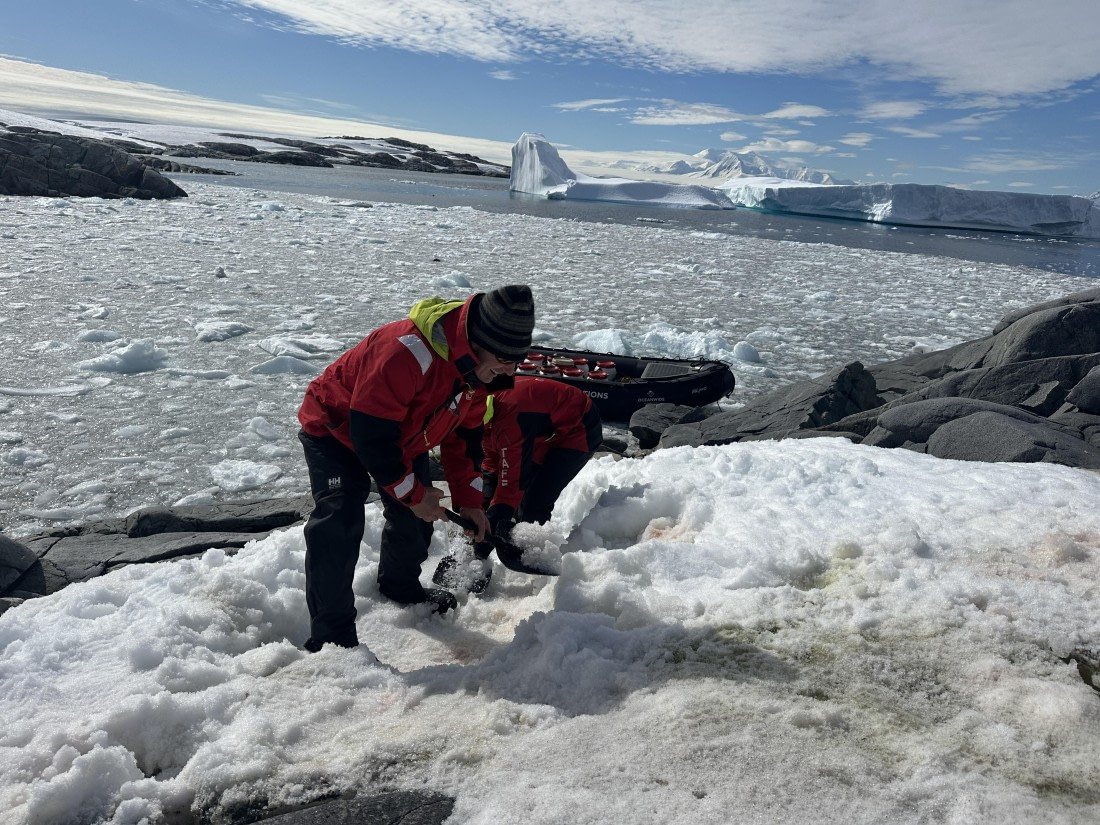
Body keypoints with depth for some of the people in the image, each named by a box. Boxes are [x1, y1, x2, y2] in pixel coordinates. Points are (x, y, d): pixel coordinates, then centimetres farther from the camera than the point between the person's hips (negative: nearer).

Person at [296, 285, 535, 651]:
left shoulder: (482, 365, -13)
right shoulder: (407, 353, -42)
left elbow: (465, 433, 0)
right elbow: (370, 433, -36)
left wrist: (468, 499, -3)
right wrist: (413, 493, -26)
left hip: (402, 437, 8)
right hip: (335, 429, -7)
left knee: (414, 518, 12)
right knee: (339, 526, -18)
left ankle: (401, 586, 40)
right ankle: (331, 635, -7)